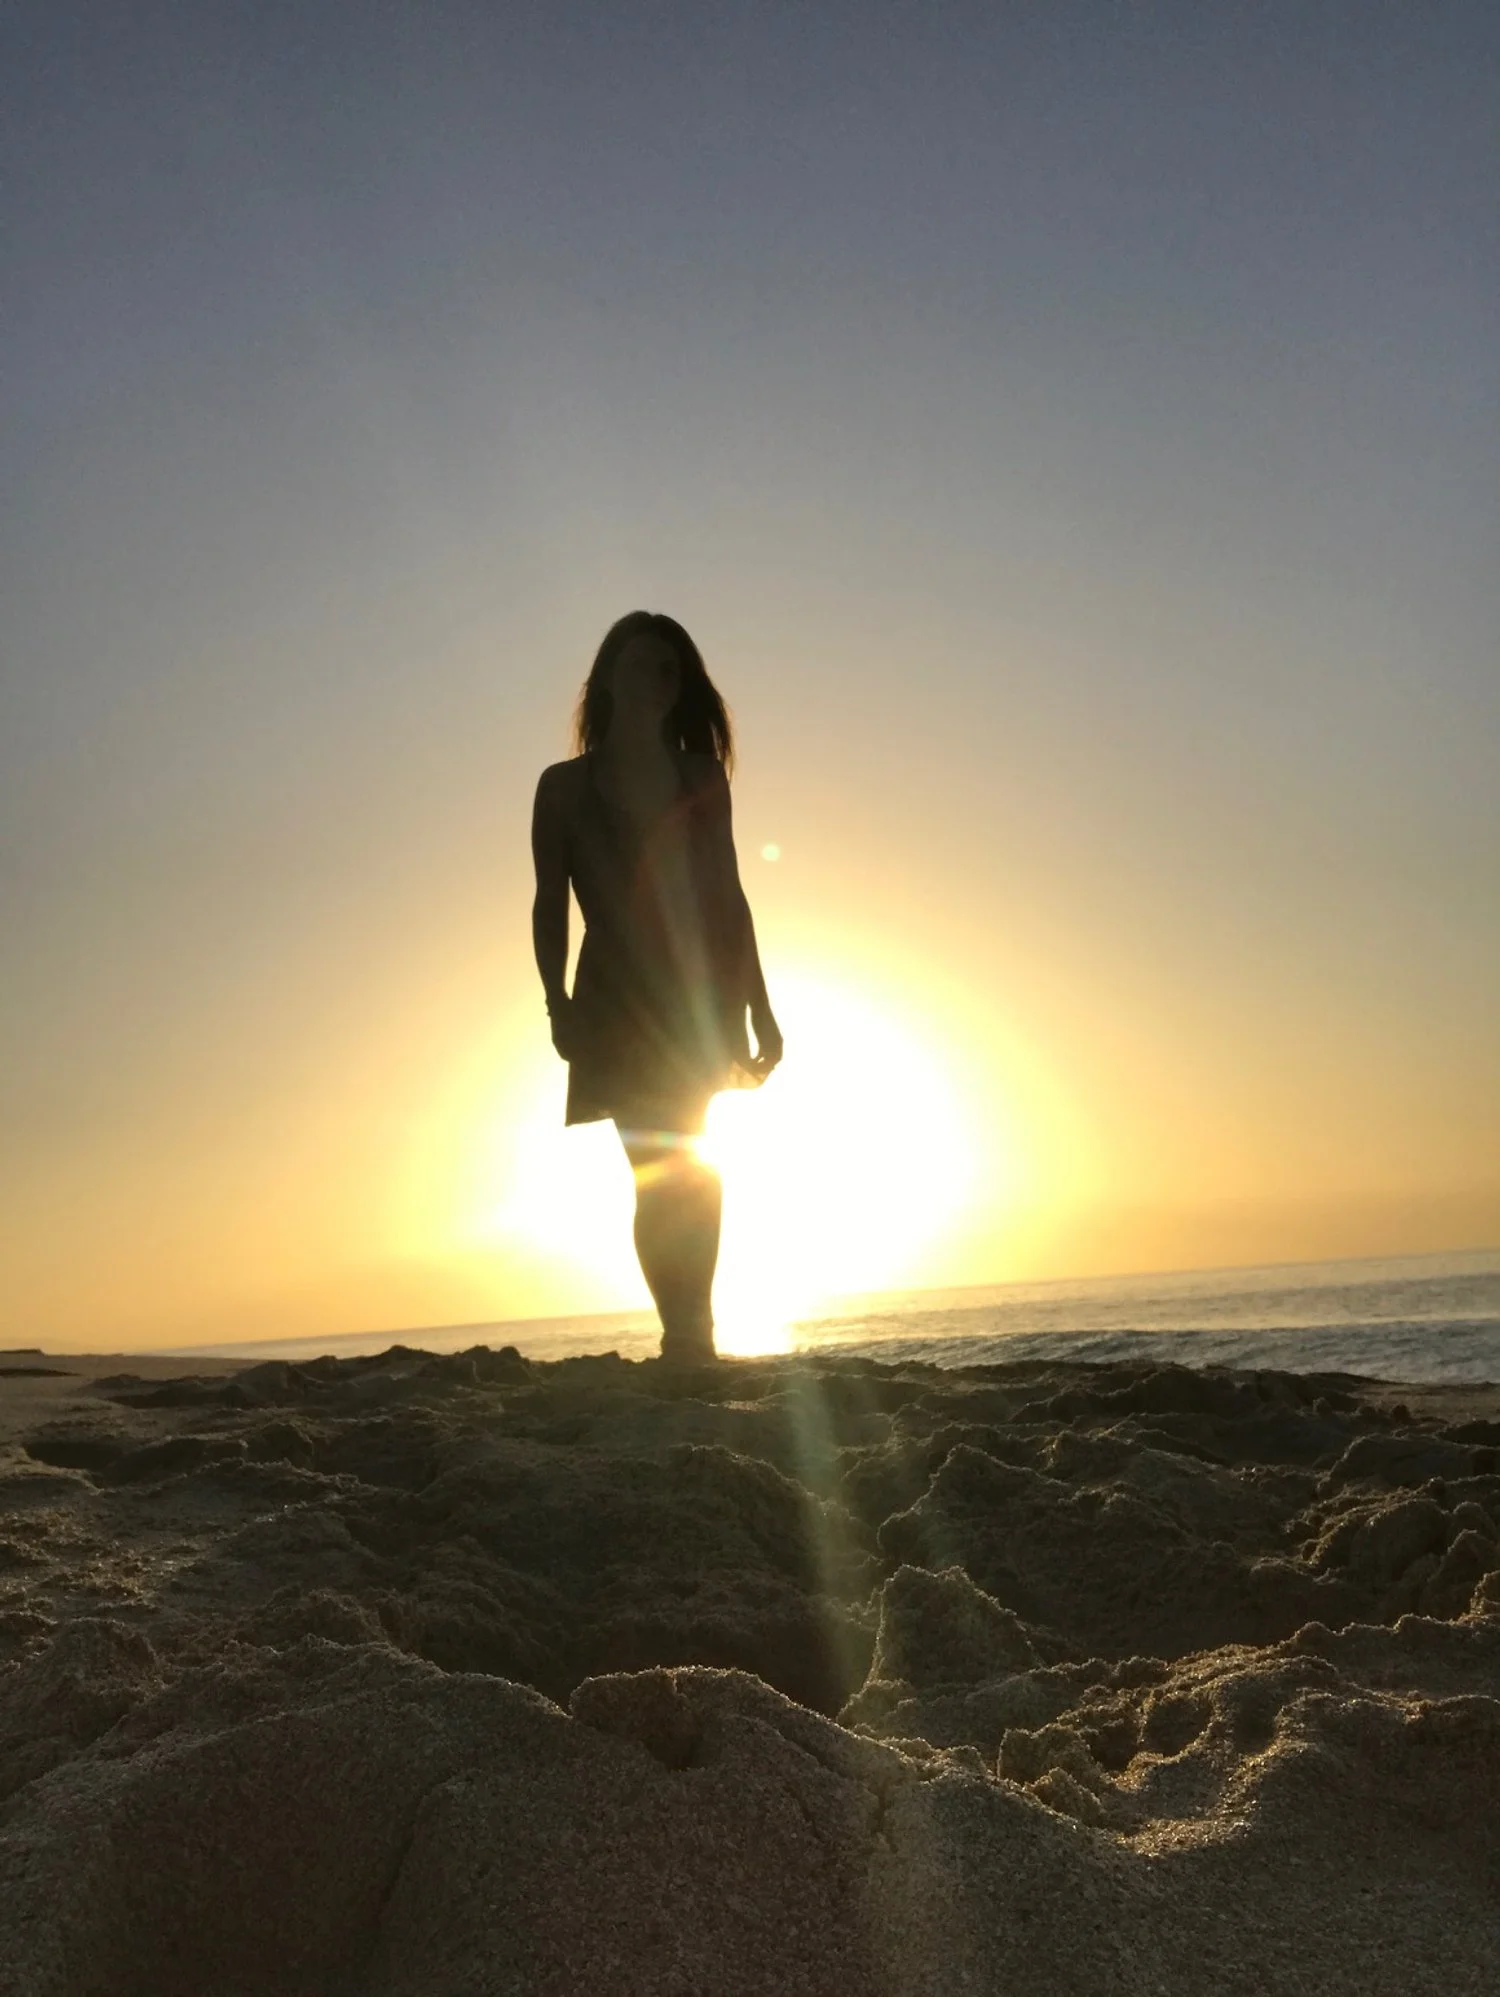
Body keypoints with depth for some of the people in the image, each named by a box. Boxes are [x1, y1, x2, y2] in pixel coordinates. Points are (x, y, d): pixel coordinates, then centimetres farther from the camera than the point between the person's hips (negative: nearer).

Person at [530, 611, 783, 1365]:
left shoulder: (700, 776, 14)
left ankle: (688, 1341, -2)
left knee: (667, 1172, -6)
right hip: (618, 1002, -1)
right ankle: (689, 1339, -3)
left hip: (698, 996, 1)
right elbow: (551, 905, 5)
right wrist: (558, 1003, -8)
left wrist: (758, 1006, 8)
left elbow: (728, 896, 13)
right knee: (660, 1171, -6)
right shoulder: (565, 786, 10)